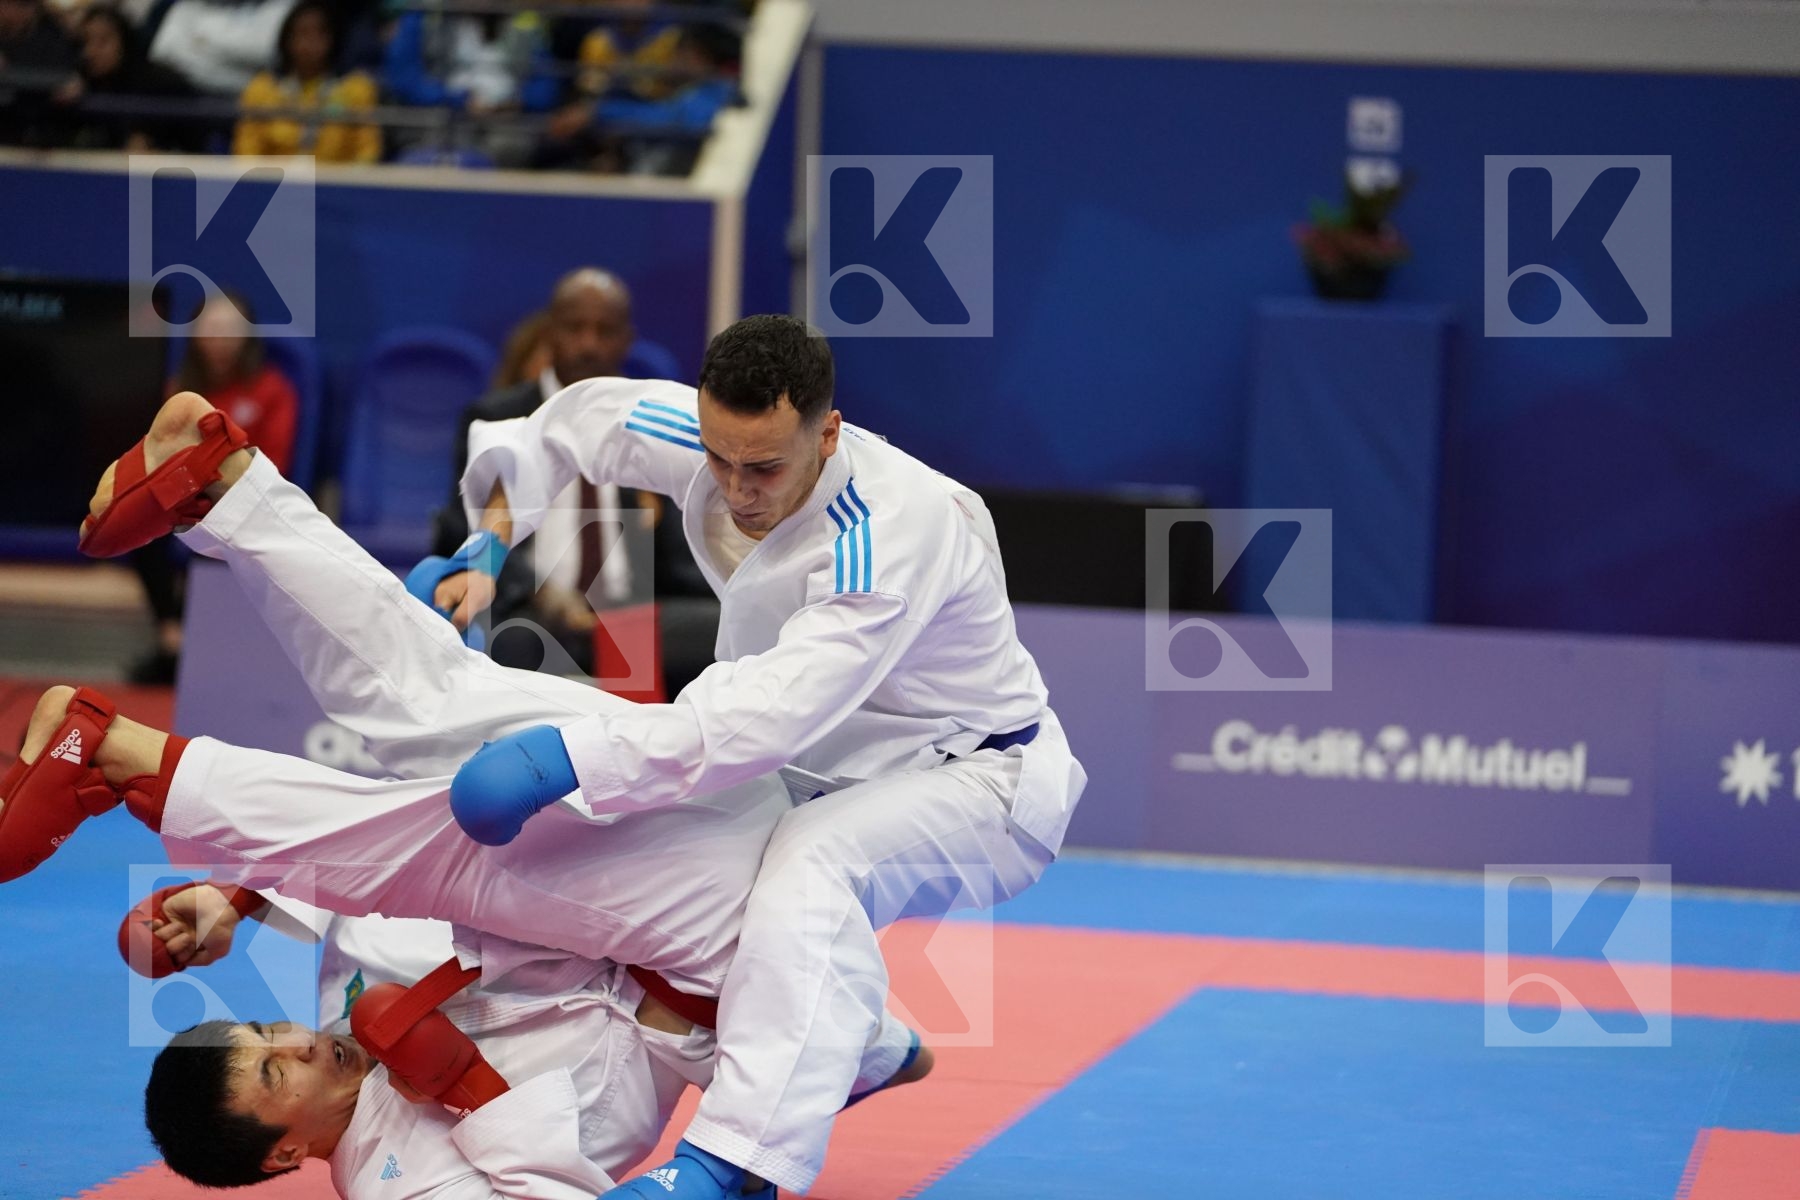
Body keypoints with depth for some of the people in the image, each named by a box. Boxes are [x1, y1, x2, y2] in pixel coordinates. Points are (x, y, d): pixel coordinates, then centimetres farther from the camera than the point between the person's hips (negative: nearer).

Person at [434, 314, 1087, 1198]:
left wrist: (563, 760, -49)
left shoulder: (895, 528, -36)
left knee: (815, 863, -36)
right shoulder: (713, 440, -15)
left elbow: (777, 710, -45)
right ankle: (861, 1048, 30)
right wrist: (482, 549, -10)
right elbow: (576, 419, 5)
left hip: (977, 785, -8)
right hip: (839, 766, 9)